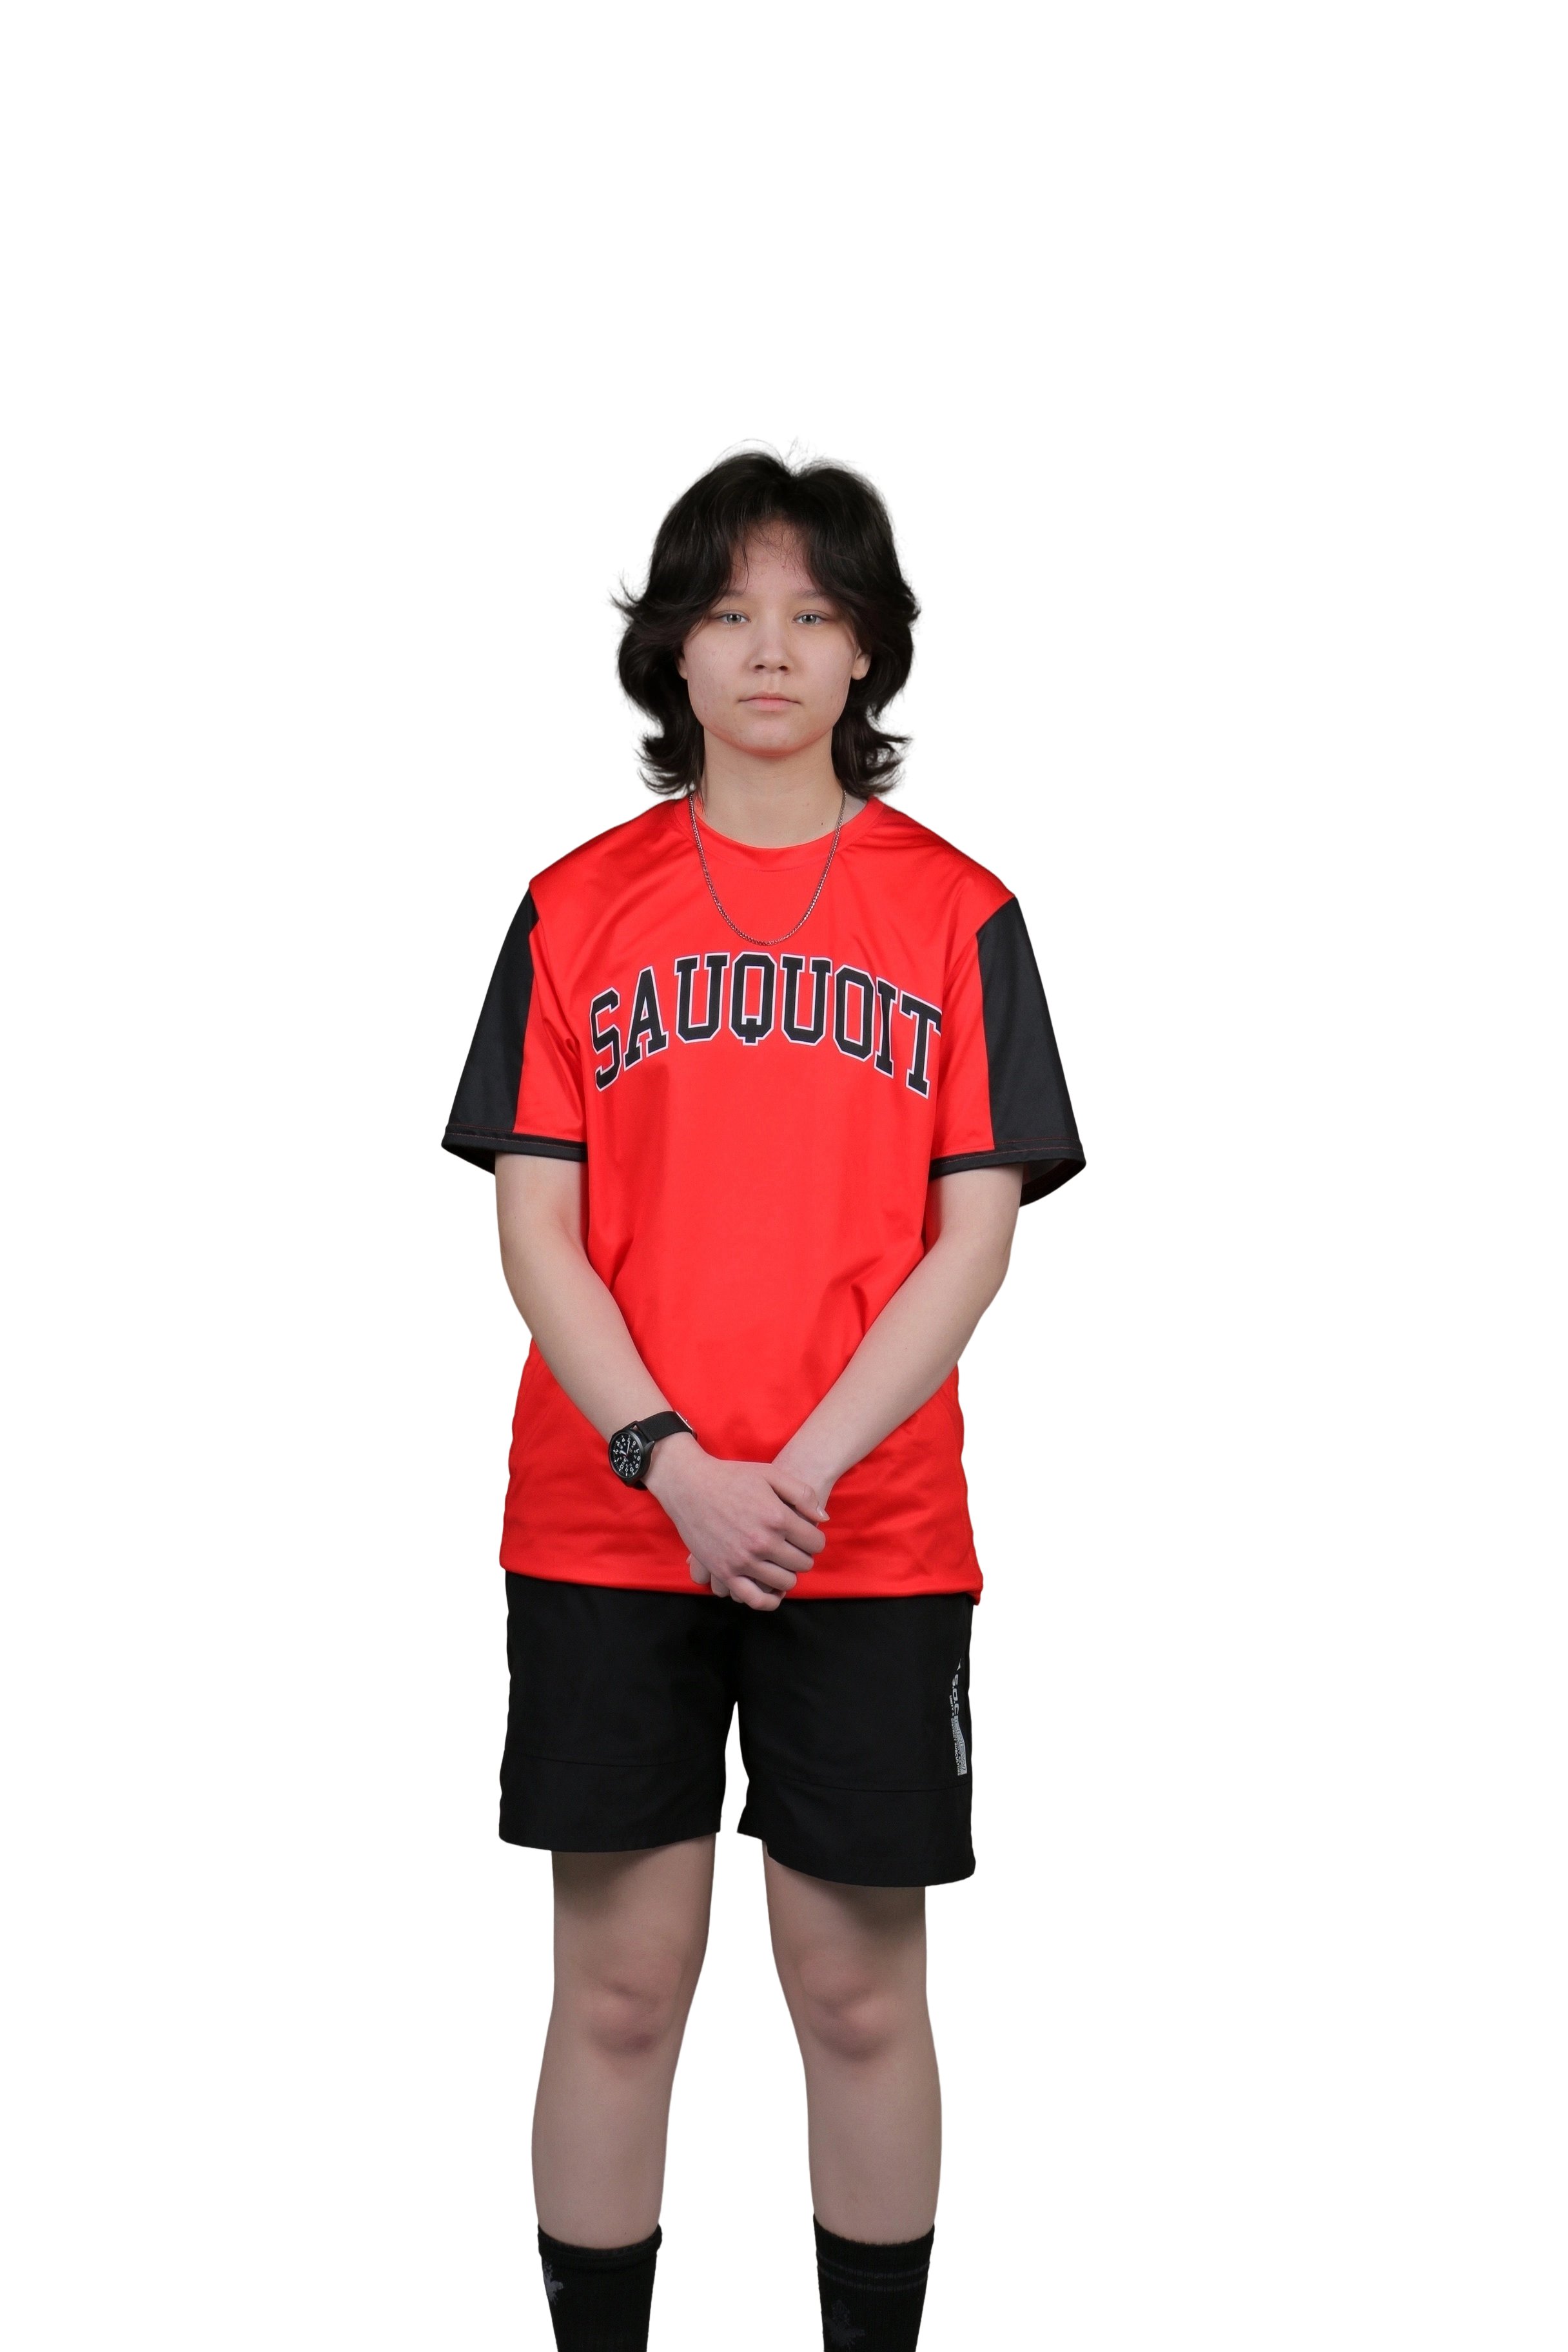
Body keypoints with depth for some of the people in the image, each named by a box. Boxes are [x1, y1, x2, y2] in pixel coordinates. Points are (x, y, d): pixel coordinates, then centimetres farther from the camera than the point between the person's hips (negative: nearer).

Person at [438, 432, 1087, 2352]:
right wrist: (676, 1466, -11)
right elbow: (530, 1227, 1)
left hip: (874, 1532, 0)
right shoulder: (575, 908, 7)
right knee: (617, 1981, 6)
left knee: (858, 1984, 7)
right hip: (605, 1529, 1)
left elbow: (975, 1235, -1)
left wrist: (807, 1471, -13)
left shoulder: (956, 911, 5)